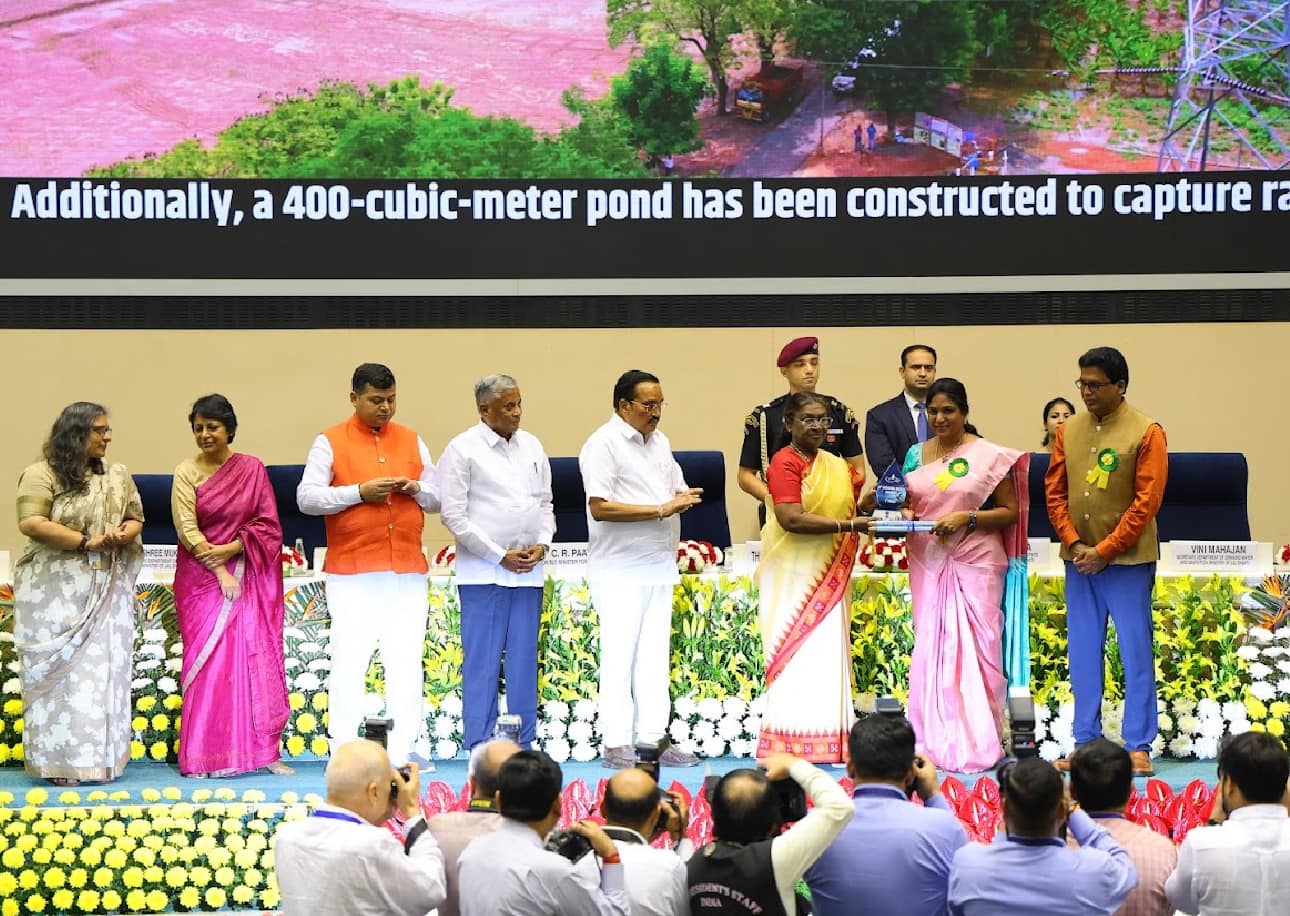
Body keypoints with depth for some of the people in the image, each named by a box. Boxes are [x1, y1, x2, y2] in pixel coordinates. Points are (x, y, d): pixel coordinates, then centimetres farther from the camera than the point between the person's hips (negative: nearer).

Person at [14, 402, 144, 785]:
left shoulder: (117, 476, 13)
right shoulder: (42, 474, -5)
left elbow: (135, 520, 18)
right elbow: (31, 523, -15)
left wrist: (122, 534, -7)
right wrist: (86, 542, -17)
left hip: (107, 591, 5)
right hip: (56, 592, -5)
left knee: (103, 669, 2)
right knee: (61, 671, -5)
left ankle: (99, 756, 7)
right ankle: (60, 760, -3)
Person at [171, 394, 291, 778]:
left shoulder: (252, 469, 4)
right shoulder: (186, 472, 0)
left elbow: (268, 525, 1)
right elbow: (187, 530, -6)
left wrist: (230, 549, -12)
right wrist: (220, 572, -12)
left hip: (248, 578, 2)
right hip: (202, 577, -1)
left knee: (257, 658, -1)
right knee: (207, 662, -4)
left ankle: (264, 750, 2)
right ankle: (203, 756, -2)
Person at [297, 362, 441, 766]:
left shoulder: (412, 441, 14)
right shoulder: (330, 442, 2)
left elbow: (438, 498, 17)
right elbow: (307, 497, -5)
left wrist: (416, 488, -5)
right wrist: (359, 492, -14)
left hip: (408, 570, 4)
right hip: (352, 573, -4)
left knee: (408, 662, 2)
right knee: (349, 660, -4)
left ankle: (402, 752, 7)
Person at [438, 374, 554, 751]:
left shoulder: (531, 446, 12)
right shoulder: (463, 450, -6)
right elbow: (453, 514, -9)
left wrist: (542, 543, 0)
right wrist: (499, 556, -10)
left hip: (528, 569, 5)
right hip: (483, 570, -5)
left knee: (524, 660, 8)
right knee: (482, 661, -4)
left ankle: (523, 745, 13)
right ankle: (479, 746, 0)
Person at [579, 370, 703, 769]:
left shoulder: (660, 443, 15)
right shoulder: (603, 444, -11)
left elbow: (678, 491, 24)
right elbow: (600, 507, -19)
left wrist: (683, 498, -2)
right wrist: (661, 510, -19)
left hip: (659, 565, 8)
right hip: (620, 569, -8)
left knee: (655, 656, 8)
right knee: (620, 655, -5)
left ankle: (653, 737, 11)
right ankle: (616, 745, -3)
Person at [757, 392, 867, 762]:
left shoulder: (837, 466, 15)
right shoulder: (785, 462, -9)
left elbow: (850, 506, 21)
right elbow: (791, 518, -20)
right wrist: (847, 525, -22)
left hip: (828, 577, 7)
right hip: (794, 575, -7)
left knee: (828, 654, 5)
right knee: (796, 652, -7)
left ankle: (828, 742, 6)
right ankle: (791, 742, -5)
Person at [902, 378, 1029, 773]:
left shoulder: (989, 456, -1)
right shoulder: (916, 455, 12)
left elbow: (1011, 511, -1)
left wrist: (967, 518, -14)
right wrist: (905, 515, -2)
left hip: (976, 563, -4)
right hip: (929, 563, 4)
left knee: (975, 648, -7)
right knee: (930, 647, 1)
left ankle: (978, 742, -2)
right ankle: (936, 740, 6)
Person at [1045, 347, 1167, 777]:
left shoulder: (1146, 433, -7)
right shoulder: (1068, 430, 7)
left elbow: (1147, 501, -11)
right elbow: (1054, 491, 9)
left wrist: (1105, 550, -13)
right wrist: (1073, 542, -4)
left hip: (1127, 560, -5)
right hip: (1079, 559, 5)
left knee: (1135, 653, -1)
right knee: (1083, 654, 8)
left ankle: (1138, 746, 3)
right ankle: (1086, 743, 14)